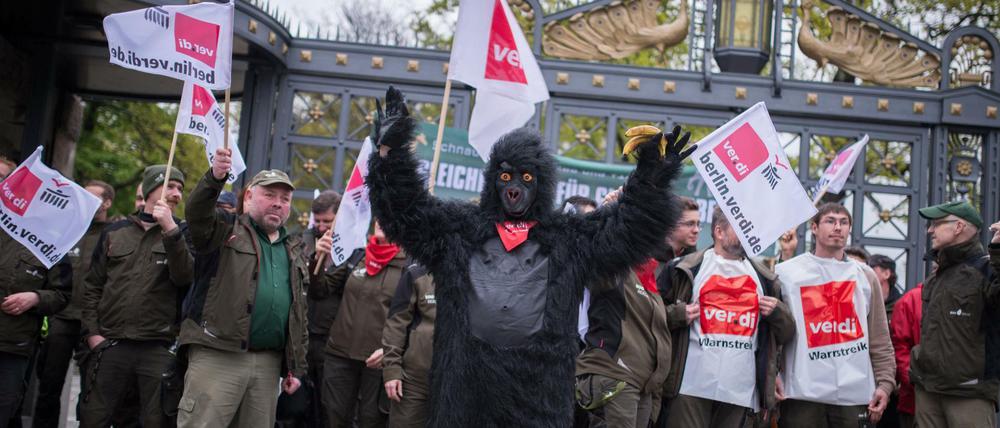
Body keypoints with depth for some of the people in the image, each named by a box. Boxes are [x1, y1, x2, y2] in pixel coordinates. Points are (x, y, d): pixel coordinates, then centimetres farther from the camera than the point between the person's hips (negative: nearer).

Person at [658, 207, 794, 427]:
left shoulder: (764, 278, 17)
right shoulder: (686, 269, 4)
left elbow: (786, 333, 20)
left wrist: (777, 311, 1)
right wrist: (678, 314, -14)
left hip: (741, 390, 4)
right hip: (691, 385, -4)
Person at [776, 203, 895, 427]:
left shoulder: (866, 276, 14)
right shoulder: (786, 272, 6)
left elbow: (880, 340, 11)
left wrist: (885, 382, 3)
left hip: (855, 394, 2)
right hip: (803, 393, -2)